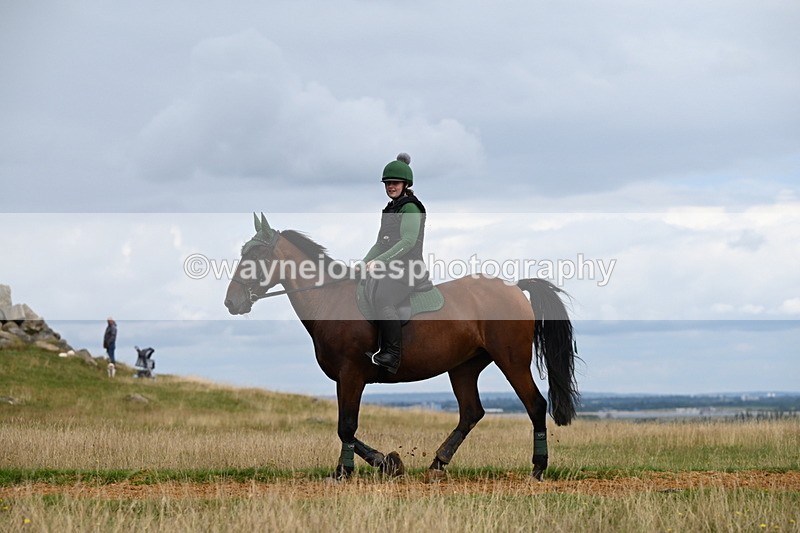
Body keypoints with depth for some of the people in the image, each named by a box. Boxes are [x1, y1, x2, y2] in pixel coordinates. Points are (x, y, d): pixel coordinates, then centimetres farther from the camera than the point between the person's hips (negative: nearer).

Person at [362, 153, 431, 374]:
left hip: (406, 269, -9)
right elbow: (380, 243, 23)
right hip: (388, 268, 9)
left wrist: (379, 261, -25)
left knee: (383, 300, -30)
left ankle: (392, 355, -30)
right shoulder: (390, 208, 20)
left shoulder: (410, 208, -8)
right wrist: (364, 263, 8)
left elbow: (408, 242, -20)